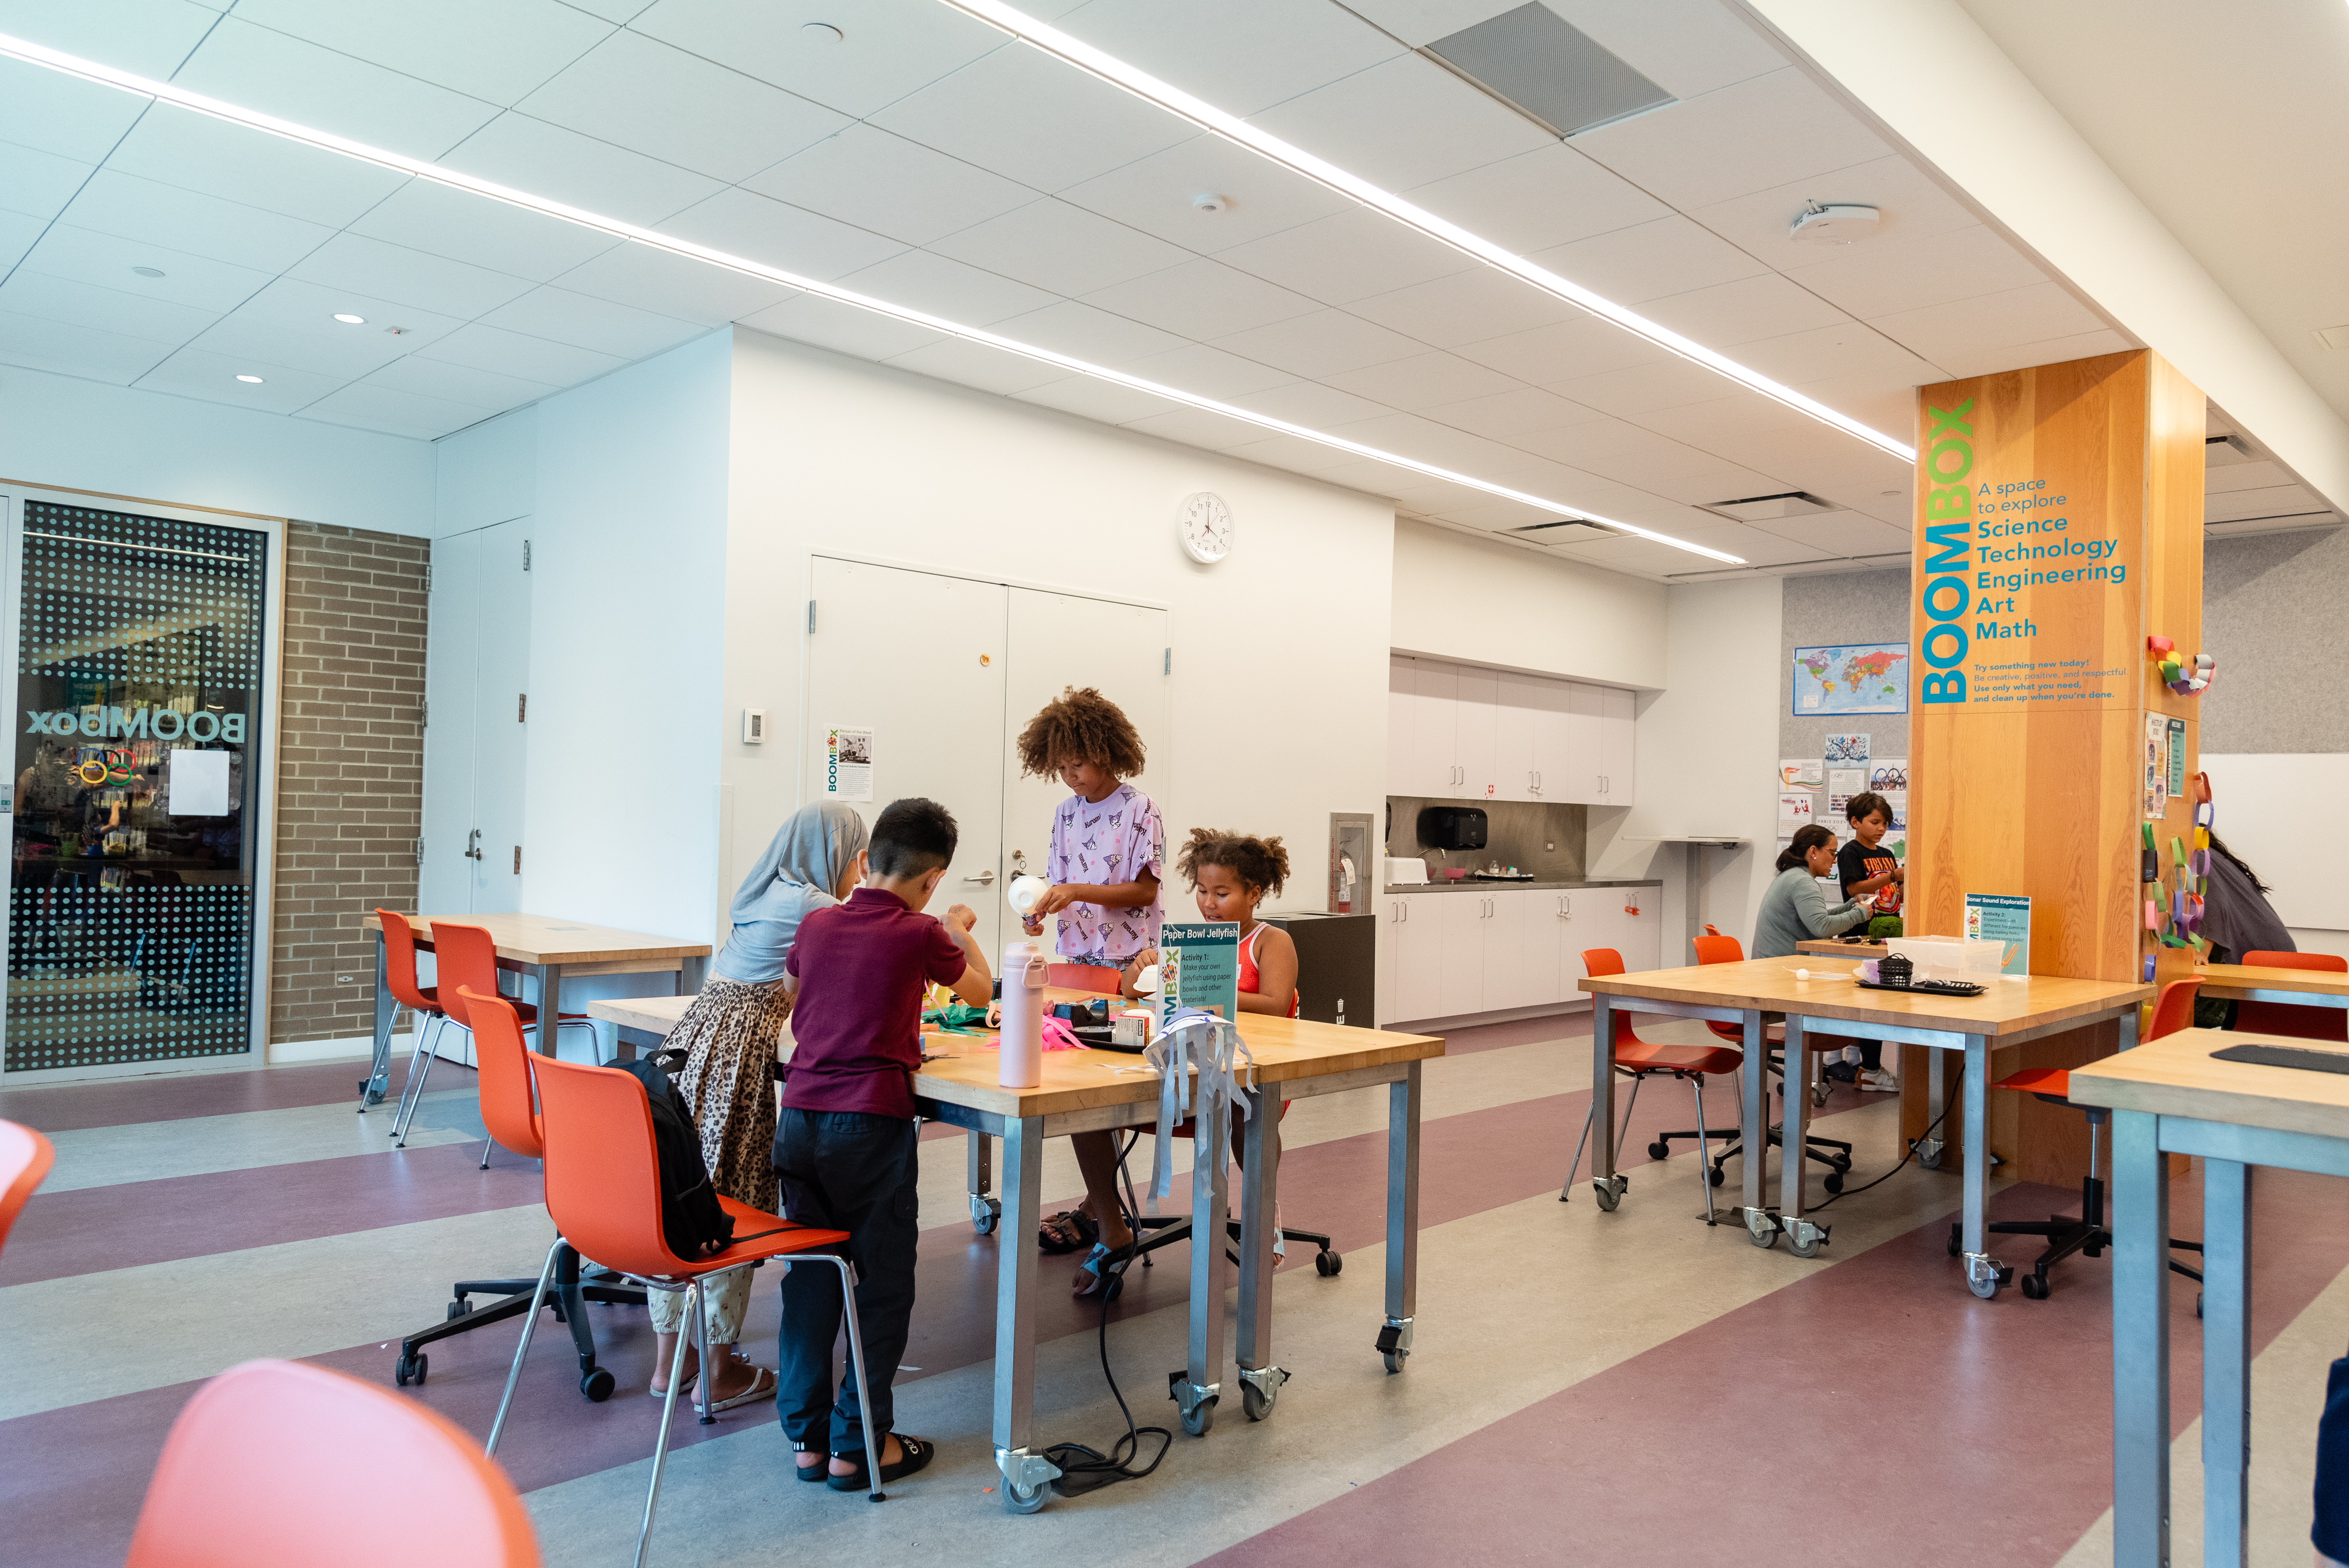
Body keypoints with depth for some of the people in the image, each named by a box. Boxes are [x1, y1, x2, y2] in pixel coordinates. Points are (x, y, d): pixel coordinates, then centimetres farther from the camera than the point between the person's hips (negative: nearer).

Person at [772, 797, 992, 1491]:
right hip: (871, 1122, -5)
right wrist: (961, 931, 28)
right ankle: (857, 1444, 14)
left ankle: (805, 1436, 22)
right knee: (883, 1283, 8)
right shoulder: (919, 935, -6)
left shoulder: (816, 924, 7)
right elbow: (980, 991, 12)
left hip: (798, 1115, 5)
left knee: (809, 1277, 14)